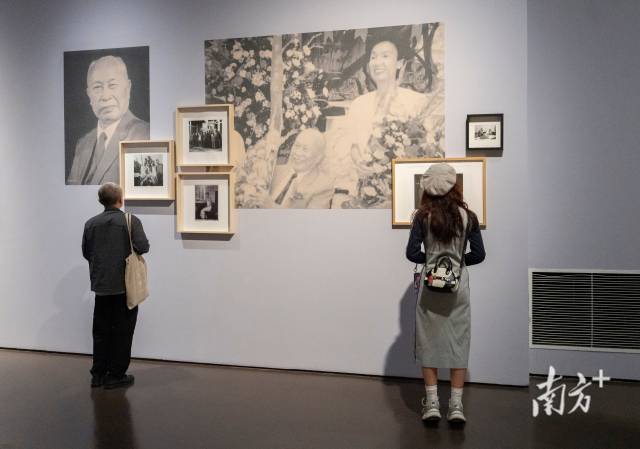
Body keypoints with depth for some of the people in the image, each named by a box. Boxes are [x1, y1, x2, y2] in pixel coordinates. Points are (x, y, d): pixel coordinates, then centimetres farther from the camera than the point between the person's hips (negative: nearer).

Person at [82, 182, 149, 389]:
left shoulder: (91, 223, 2)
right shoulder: (130, 221, -12)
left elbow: (86, 252, 8)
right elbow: (143, 247, -18)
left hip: (101, 285, 4)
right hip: (125, 285, -4)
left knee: (101, 330, 14)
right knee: (122, 331, 5)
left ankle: (98, 374, 19)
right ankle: (116, 375, 9)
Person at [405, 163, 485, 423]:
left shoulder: (423, 216, -5)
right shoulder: (467, 216, -3)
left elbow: (412, 253, -7)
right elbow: (478, 255, -1)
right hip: (458, 286, 1)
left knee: (429, 341, 8)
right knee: (458, 341, 7)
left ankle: (432, 403, 9)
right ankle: (456, 405, 8)